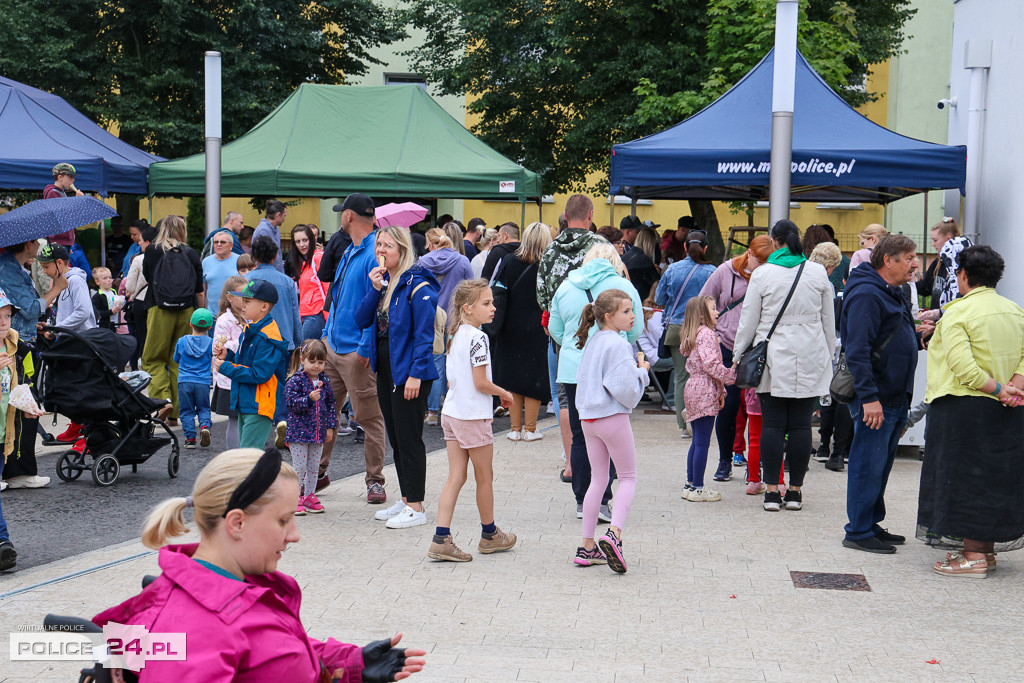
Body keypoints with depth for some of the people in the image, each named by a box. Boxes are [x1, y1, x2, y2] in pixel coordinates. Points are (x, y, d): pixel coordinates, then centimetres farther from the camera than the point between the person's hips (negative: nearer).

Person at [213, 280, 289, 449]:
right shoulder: (249, 330, 14)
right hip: (246, 403, 11)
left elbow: (259, 374, -24)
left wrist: (226, 368, -17)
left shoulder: (267, 338, -18)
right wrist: (227, 356, 2)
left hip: (260, 405, -11)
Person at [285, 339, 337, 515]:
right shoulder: (295, 380, -9)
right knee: (299, 466, -3)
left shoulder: (324, 380, 8)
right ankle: (295, 498, 6)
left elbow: (330, 403, 15)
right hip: (298, 431, -5)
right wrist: (309, 399, -31)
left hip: (318, 431, 5)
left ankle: (309, 496, 23)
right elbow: (291, 402, -17)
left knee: (314, 466, 12)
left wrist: (330, 425, 10)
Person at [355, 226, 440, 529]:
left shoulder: (417, 285, -14)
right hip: (385, 368, 8)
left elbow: (424, 335, -17)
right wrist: (375, 288, -8)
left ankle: (416, 507, 4)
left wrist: (415, 373, -21)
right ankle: (406, 500, 24)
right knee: (396, 438, 14)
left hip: (408, 371, -8)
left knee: (409, 438, -3)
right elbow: (362, 320, 4)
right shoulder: (382, 281, 11)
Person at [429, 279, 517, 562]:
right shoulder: (477, 338, -17)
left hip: (451, 412, 8)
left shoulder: (455, 335, 10)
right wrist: (504, 393, -1)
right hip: (473, 416, -8)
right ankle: (489, 535, 25)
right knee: (485, 476, 9)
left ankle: (441, 539, -1)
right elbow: (481, 383, -19)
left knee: (455, 477, 6)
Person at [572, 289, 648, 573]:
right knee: (628, 477, 5)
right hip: (613, 418, -8)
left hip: (588, 418, 8)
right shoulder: (618, 345, -16)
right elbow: (625, 389, -22)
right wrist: (642, 371, -4)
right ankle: (614, 533, -14)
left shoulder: (592, 342, 10)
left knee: (598, 479, 14)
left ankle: (587, 546, 14)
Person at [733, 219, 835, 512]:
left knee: (772, 423, 1)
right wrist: (828, 355, 21)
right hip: (810, 360, 2)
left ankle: (772, 491, 1)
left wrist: (738, 356, 11)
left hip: (774, 358, -1)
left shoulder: (762, 274, -3)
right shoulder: (818, 272, 3)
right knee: (801, 424, 4)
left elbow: (748, 320, 1)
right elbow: (829, 320, 10)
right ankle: (795, 491, 8)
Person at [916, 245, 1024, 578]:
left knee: (965, 477, 0)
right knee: (997, 475, 14)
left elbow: (964, 367, -23)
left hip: (963, 408, -7)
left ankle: (973, 556, 2)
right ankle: (987, 550, 23)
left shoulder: (957, 312, -12)